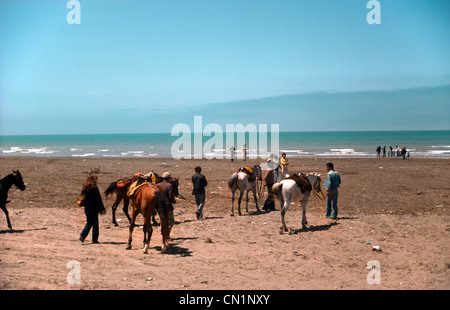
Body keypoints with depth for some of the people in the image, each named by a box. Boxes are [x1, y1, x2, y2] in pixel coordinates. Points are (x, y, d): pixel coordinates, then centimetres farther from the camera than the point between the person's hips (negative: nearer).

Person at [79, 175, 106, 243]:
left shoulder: (84, 188, 5)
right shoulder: (94, 188, -13)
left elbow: (82, 197, 11)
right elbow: (98, 199, -13)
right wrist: (102, 209, -9)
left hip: (86, 208, 6)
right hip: (93, 208, -6)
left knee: (89, 223, 17)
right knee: (95, 224, 4)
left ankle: (82, 235, 4)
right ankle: (94, 239, 8)